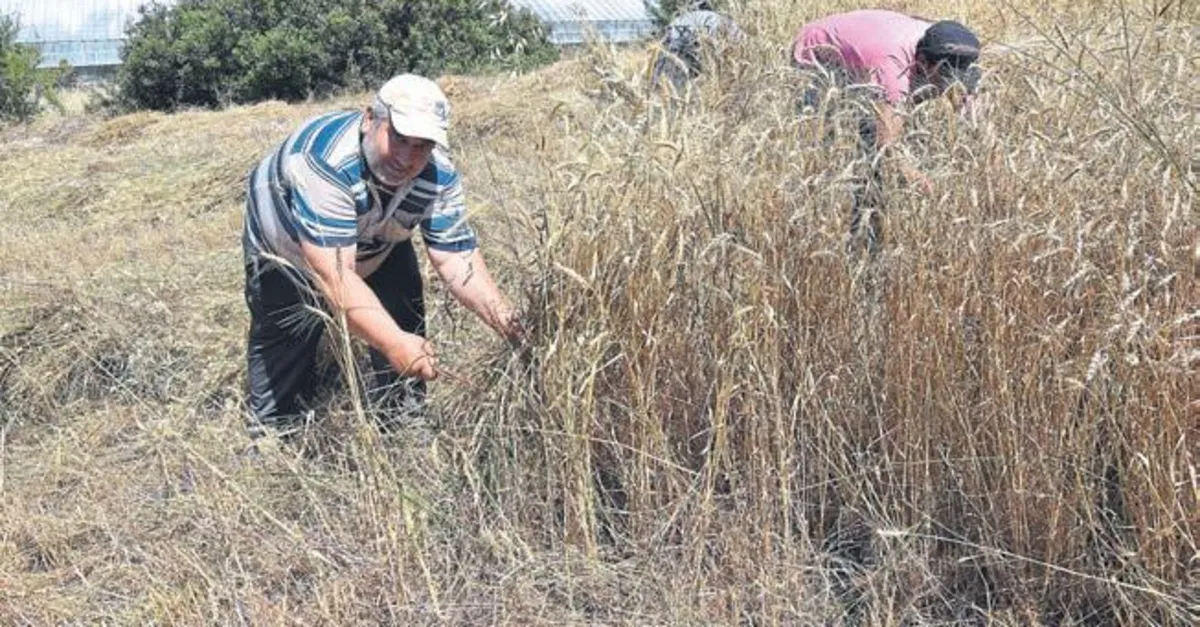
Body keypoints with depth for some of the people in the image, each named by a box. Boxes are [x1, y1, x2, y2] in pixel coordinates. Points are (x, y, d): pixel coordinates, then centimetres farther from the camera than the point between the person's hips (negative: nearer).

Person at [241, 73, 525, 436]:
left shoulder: (440, 175, -28)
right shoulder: (326, 160, -44)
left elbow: (456, 258, -26)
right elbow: (333, 273, -49)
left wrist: (508, 322, -43)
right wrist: (393, 342, -59)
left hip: (375, 250, 4)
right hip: (284, 252, -4)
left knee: (404, 328, -4)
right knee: (281, 343, 4)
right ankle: (271, 433, 28)